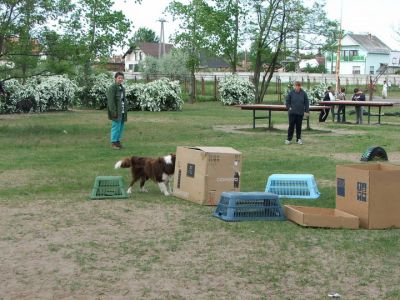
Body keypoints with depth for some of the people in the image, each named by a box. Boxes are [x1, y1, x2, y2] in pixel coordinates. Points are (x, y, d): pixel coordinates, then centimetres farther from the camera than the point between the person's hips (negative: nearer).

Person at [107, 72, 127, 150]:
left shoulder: (122, 88, 16)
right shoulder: (112, 87, -10)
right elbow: (111, 101, -15)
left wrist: (125, 110, 14)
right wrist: (114, 112, -20)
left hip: (122, 111, 8)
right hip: (116, 111, -8)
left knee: (121, 126, 11)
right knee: (116, 126, -6)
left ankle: (118, 141, 21)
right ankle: (113, 143, 1)